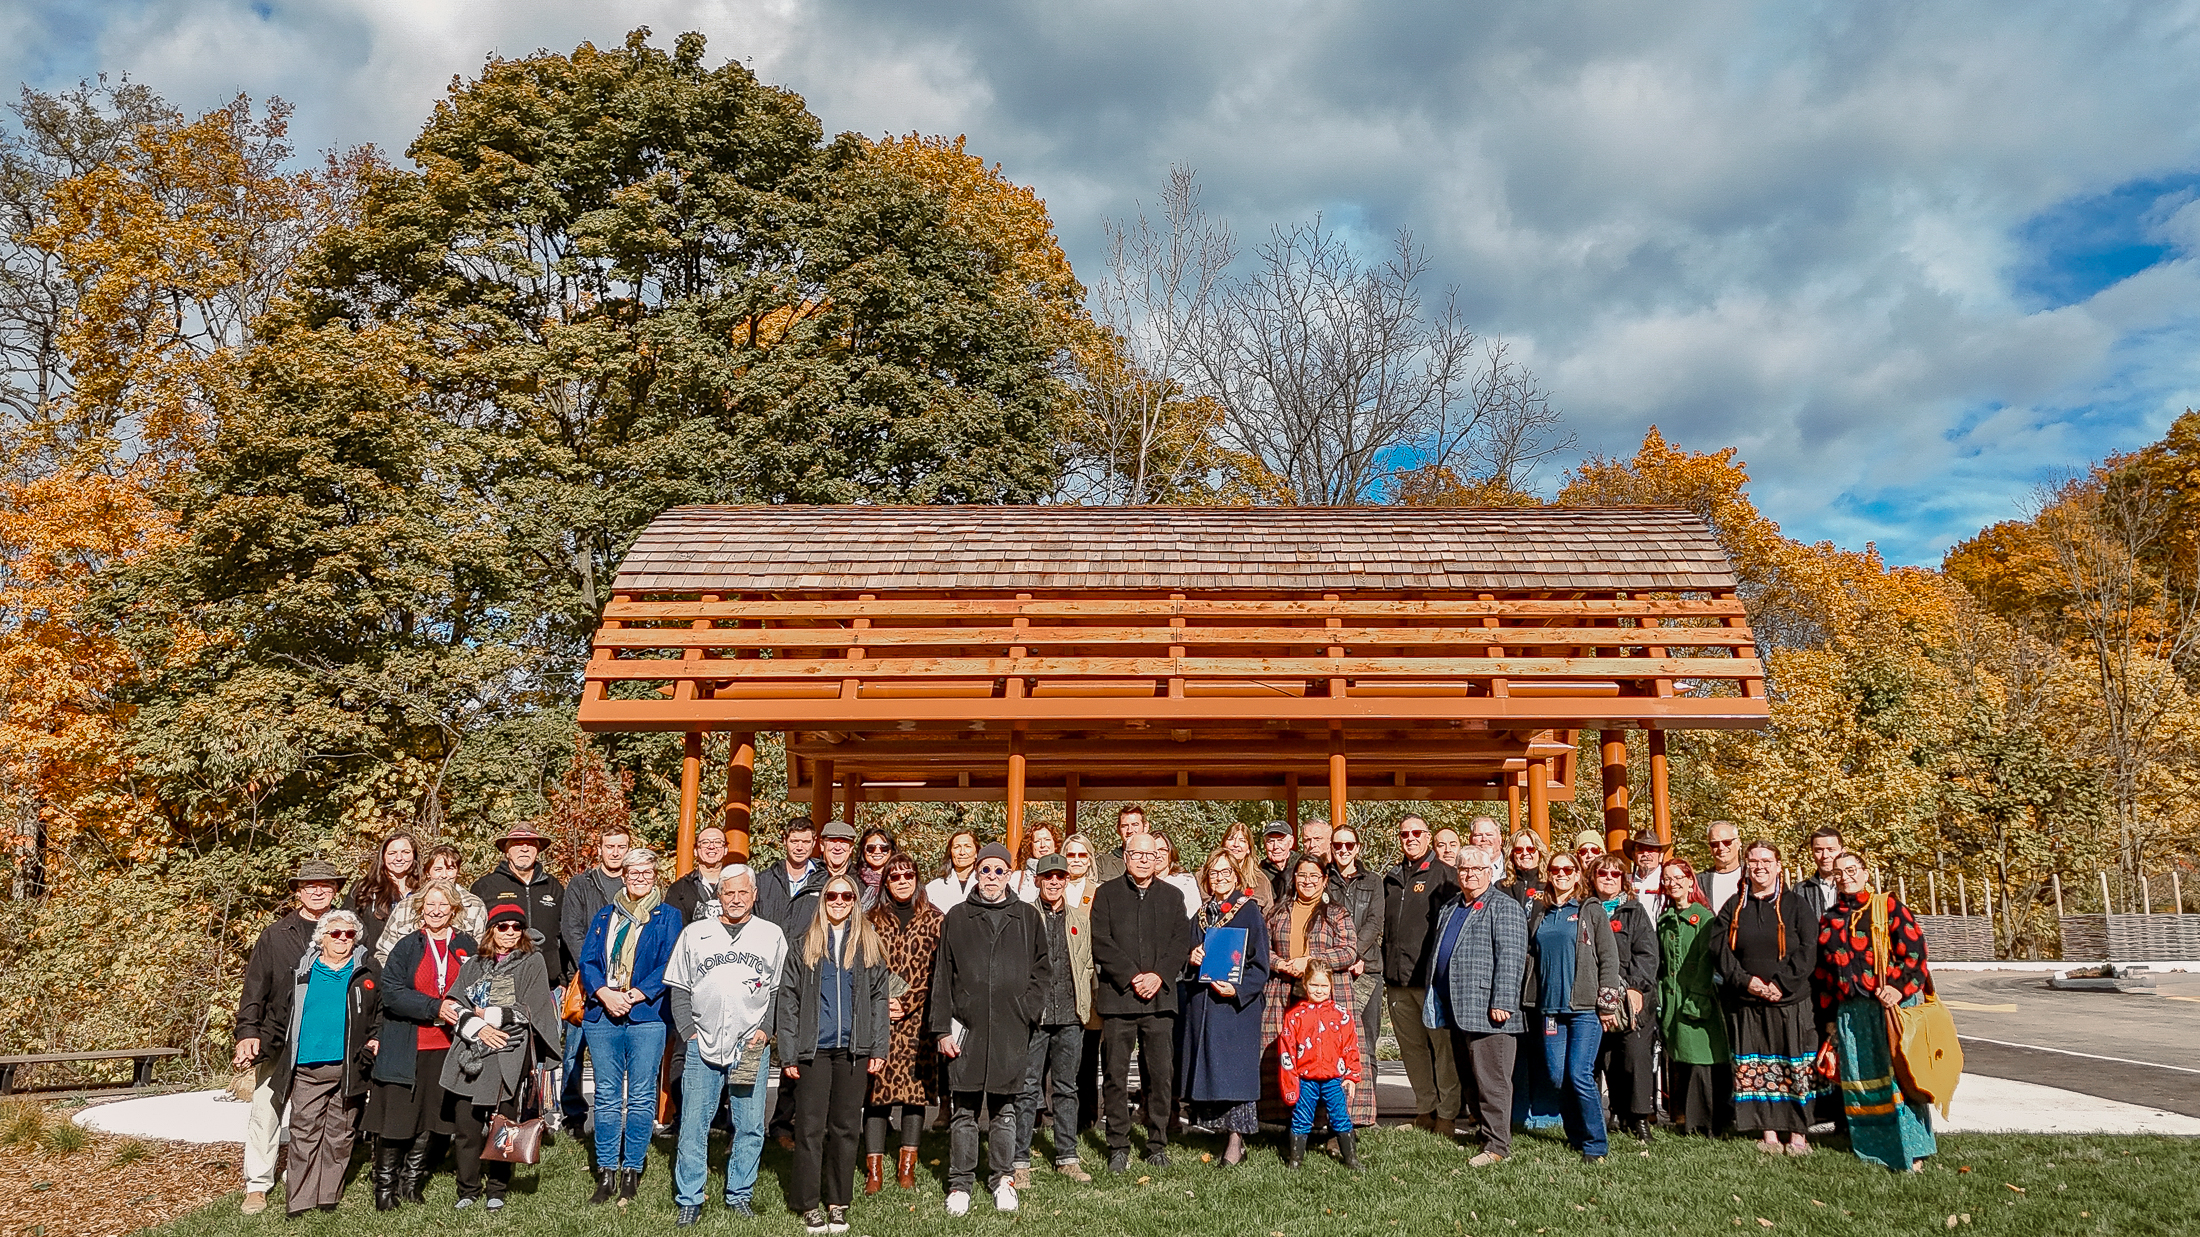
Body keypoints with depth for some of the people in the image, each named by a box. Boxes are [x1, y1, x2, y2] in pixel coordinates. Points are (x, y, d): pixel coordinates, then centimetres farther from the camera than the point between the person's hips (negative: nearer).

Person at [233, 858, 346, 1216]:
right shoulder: (275, 935, 3)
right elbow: (255, 988, 2)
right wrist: (248, 1032, -9)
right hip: (278, 1042, 0)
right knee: (266, 1112, -1)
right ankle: (257, 1185, 13)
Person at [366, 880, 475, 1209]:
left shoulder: (468, 947, 8)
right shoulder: (407, 947, 2)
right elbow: (392, 993, -8)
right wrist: (435, 1007, -17)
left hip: (449, 1048, 2)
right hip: (406, 1049, -2)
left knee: (435, 1120, 6)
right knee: (397, 1118, -1)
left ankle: (411, 1182, 21)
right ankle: (384, 1185, 15)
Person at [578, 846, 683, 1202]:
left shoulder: (668, 917, 6)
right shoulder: (604, 917, 15)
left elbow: (668, 967, -3)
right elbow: (587, 961, 7)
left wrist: (632, 996, -13)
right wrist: (604, 994, -10)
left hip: (647, 1016, -3)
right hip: (602, 1015, 3)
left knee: (641, 1097, 0)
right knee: (607, 1096, 5)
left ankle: (632, 1171, 8)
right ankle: (606, 1173, 11)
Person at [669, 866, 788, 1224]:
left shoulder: (772, 935, 6)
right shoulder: (694, 934, 6)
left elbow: (781, 991, 8)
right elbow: (678, 989, 8)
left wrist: (766, 1030, -2)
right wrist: (688, 1032, 0)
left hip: (752, 1048, 0)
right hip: (702, 1046, 0)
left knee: (750, 1128, 4)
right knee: (693, 1126, 1)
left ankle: (739, 1195, 19)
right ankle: (689, 1202, 13)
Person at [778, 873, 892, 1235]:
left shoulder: (869, 944, 8)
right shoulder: (805, 946, 5)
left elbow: (878, 999, 7)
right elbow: (787, 1002, 3)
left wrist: (878, 1049, 0)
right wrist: (788, 1054, -3)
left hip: (854, 1050, 1)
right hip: (813, 1049, -1)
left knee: (845, 1127, 6)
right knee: (810, 1127, 0)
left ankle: (838, 1203, 16)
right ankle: (809, 1205, 10)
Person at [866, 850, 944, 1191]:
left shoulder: (933, 920, 6)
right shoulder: (871, 919, 9)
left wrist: (906, 1004, -8)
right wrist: (880, 1004, -7)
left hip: (918, 1019, 0)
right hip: (877, 1017, 0)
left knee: (917, 1086, 2)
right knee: (876, 1087, -2)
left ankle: (907, 1166, 13)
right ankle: (874, 1169, 5)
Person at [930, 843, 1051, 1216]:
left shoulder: (1027, 916, 8)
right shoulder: (957, 918, 6)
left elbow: (1041, 966, 12)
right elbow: (943, 976, 4)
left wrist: (1029, 1006, -3)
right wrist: (942, 1028, -2)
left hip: (1011, 1029, 1)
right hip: (966, 1027, 0)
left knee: (1005, 1107, 9)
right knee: (963, 1109, 3)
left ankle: (1003, 1178, 22)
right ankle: (960, 1183, 13)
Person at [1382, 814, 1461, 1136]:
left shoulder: (1443, 875, -1)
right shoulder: (1391, 878, 17)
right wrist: (1386, 970, 16)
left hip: (1432, 976, -6)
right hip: (1397, 979, 6)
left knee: (1442, 1045, -2)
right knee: (1411, 1046, 10)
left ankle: (1447, 1114, 5)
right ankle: (1425, 1109, 20)